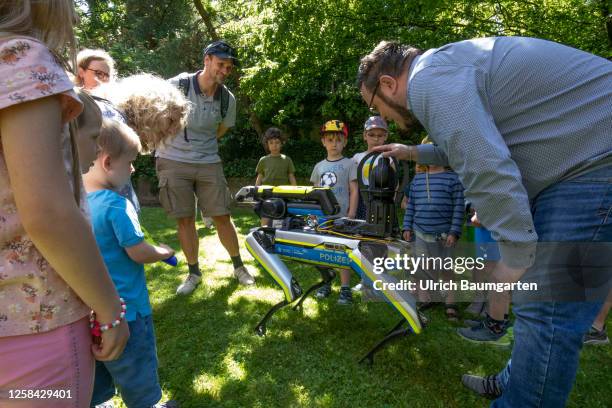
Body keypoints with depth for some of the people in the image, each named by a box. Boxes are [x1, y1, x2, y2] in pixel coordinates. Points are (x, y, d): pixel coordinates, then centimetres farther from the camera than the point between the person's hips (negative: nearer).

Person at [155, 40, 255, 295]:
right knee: (185, 219, 4)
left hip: (208, 163, 2)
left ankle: (238, 266, 20)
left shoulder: (227, 99, -3)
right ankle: (194, 273, 20)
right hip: (174, 161, -1)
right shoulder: (178, 85, -12)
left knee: (221, 216, 2)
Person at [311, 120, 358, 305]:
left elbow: (354, 191, -4)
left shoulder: (349, 164, -1)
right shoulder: (319, 166, 11)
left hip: (342, 217, -4)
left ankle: (345, 288, 10)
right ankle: (326, 283, 26)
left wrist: (351, 216, -10)